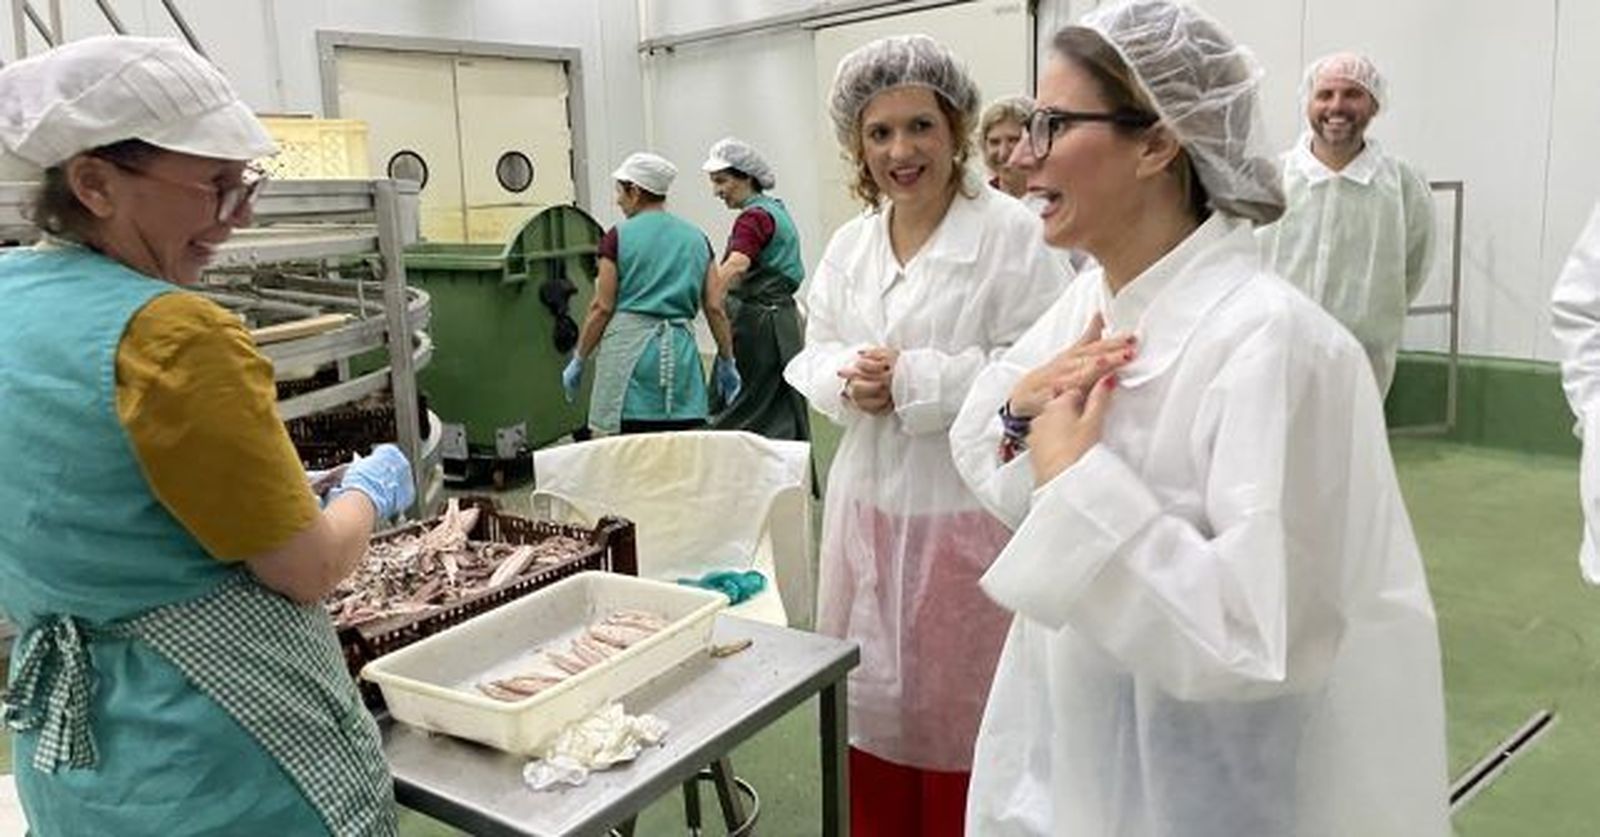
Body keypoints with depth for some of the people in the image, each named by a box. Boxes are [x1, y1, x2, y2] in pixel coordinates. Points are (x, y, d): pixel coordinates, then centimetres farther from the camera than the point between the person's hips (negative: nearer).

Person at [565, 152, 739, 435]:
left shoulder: (618, 237, 0)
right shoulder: (696, 237, 11)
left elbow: (602, 308, -2)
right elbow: (715, 308, 8)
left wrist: (578, 360, 7)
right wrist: (727, 361, 17)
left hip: (630, 348, -3)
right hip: (681, 352, 3)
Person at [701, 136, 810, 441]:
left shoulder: (754, 217, -16)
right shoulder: (775, 209, 15)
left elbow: (735, 267, -33)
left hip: (756, 323, -10)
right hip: (781, 321, 10)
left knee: (733, 416, -4)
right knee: (782, 416, 12)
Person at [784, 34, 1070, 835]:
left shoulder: (1010, 232, -12)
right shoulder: (849, 243, 8)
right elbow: (813, 355, 12)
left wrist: (914, 382, -19)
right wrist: (848, 377, -10)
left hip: (968, 507, -6)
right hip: (869, 500, 6)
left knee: (959, 720, 7)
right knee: (873, 704, 19)